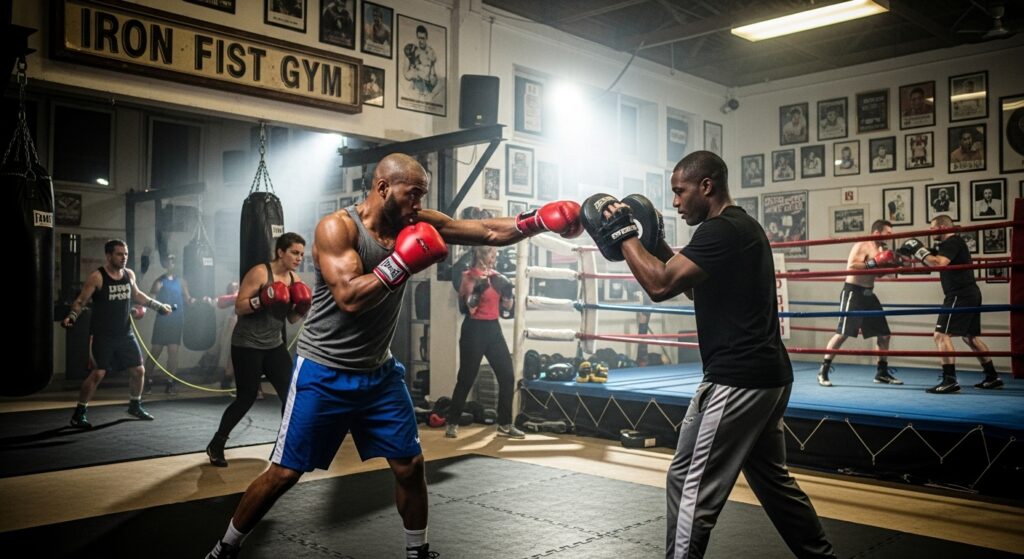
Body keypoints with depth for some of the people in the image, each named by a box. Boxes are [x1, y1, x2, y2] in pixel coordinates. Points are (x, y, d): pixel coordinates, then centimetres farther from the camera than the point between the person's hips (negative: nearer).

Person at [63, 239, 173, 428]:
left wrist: (159, 306, 21)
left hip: (125, 334, 6)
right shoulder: (97, 277, -12)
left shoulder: (129, 274, 5)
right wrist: (71, 317, -28)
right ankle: (79, 414, 0)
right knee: (98, 373, -13)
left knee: (138, 370, 11)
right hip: (102, 336, -6)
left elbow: (136, 294, 23)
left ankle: (135, 406, 32)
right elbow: (81, 301, -11)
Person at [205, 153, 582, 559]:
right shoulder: (337, 227, -18)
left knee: (410, 465, 7)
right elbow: (349, 298, -30)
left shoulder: (417, 224, -2)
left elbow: (489, 232, -3)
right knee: (284, 473, 3)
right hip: (324, 373, -5)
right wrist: (402, 264, -28)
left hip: (379, 372, 5)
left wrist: (540, 220, -14)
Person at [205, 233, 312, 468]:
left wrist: (302, 308, -9)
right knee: (246, 398, 0)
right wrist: (262, 300, -32)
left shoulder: (294, 279, 5)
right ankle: (216, 446, 20)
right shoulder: (259, 272, -15)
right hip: (247, 345, -6)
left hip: (275, 345, 6)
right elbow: (239, 307, -17)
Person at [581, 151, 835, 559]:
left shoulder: (721, 230, -15)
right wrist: (656, 243, 17)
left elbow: (660, 285, -22)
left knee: (691, 483, -3)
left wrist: (623, 235, -10)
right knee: (772, 479, 22)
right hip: (765, 375, 11)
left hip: (737, 379, -11)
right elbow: (692, 286, 26)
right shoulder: (739, 226, 16)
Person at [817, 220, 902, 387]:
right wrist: (873, 263, -25)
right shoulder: (861, 245, -11)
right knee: (842, 333, -12)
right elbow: (850, 267, -24)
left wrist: (890, 265, 5)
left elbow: (878, 272, 21)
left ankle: (882, 372, 20)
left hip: (868, 294, 9)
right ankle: (823, 371, -7)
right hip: (853, 292, -9)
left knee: (884, 334, 10)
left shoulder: (881, 249, 15)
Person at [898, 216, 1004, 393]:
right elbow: (936, 264, 22)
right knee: (970, 337, 20)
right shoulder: (951, 244, 19)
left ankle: (950, 381, -19)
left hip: (960, 295, -11)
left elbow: (938, 264, -28)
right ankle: (992, 377, 26)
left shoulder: (952, 242, -13)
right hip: (968, 294, 11)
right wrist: (919, 255, 10)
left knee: (941, 335, -14)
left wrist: (919, 250, -18)